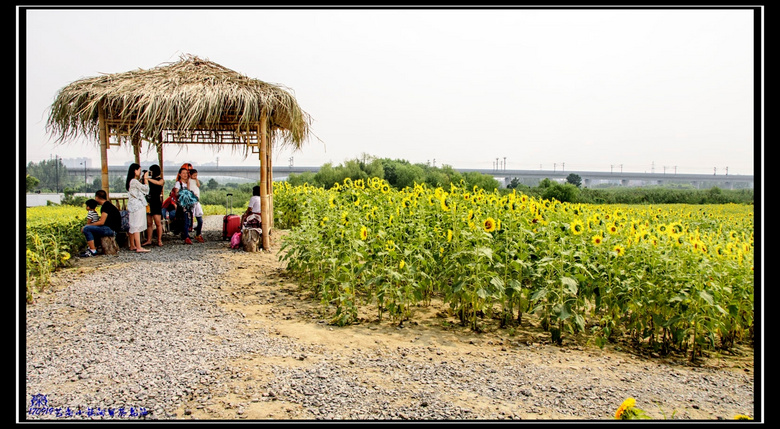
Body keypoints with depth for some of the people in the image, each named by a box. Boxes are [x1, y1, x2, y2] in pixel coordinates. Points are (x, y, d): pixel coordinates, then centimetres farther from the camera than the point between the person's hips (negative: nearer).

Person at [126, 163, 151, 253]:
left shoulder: (131, 181, 14)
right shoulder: (134, 181, -16)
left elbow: (141, 189, 19)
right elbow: (145, 189, -10)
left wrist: (143, 178, 12)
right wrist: (145, 179, 1)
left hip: (133, 206, 10)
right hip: (138, 206, -10)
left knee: (132, 226, 13)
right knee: (137, 226, -10)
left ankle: (132, 246, 19)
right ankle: (139, 247, -11)